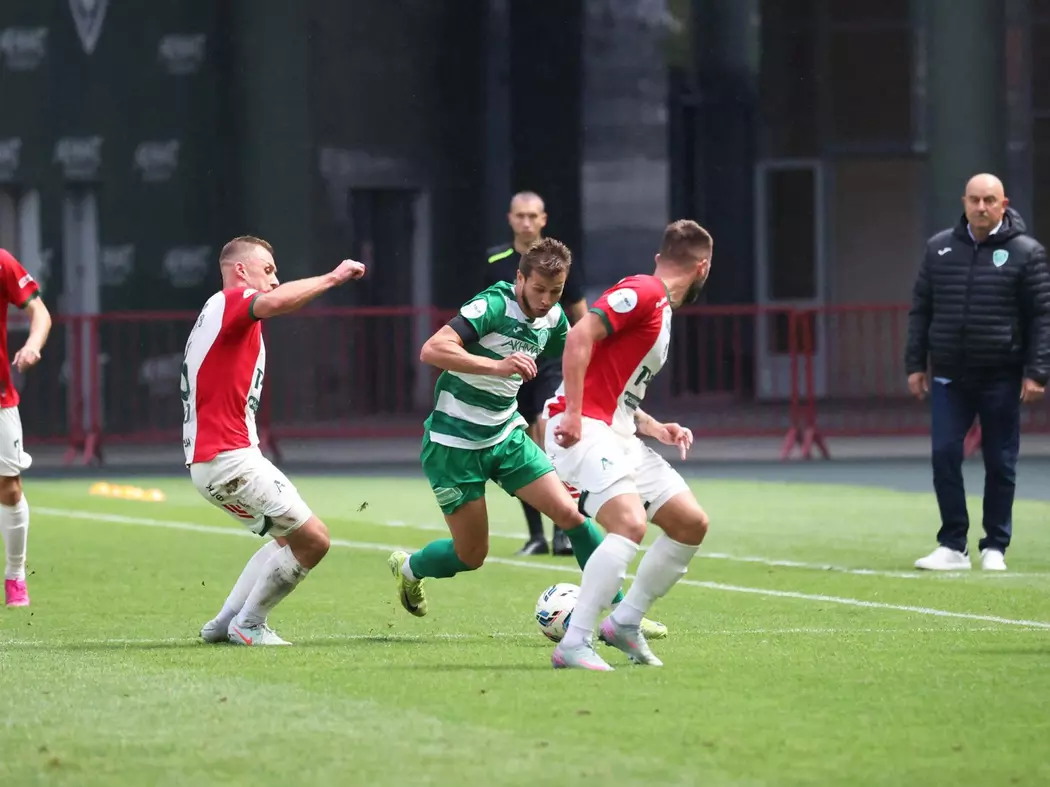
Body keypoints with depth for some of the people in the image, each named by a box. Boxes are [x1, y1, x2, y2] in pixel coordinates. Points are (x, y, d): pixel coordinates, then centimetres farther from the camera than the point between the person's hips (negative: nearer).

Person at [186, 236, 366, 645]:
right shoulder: (228, 303, -9)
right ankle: (248, 625, 3)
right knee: (313, 539, -8)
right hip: (228, 458, -11)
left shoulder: (224, 313, 23)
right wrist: (332, 277, -22)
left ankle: (225, 623, 20)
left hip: (210, 460, 11)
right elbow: (277, 302, -32)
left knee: (289, 539, 23)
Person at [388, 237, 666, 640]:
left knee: (569, 513, -9)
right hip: (454, 443, -6)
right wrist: (498, 366, -43)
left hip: (506, 436, 6)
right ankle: (407, 568, 35)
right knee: (472, 555, 3)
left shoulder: (553, 319, 1)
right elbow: (431, 350, -34)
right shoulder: (493, 305, -22)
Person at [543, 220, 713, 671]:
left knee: (692, 523, 9)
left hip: (617, 435, 10)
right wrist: (573, 414, -25)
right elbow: (580, 335, -21)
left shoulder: (661, 309, 22)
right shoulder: (644, 292, -9)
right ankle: (574, 645, -28)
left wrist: (654, 428, 11)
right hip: (584, 430, -10)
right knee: (630, 524, -27)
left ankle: (625, 623, 17)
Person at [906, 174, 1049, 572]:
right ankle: (953, 546, 3)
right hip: (949, 377, 3)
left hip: (1001, 378, -3)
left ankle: (995, 547, 14)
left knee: (1000, 464, 3)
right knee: (944, 455, -5)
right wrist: (915, 364, 7)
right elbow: (920, 309, 12)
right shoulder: (939, 248, 7)